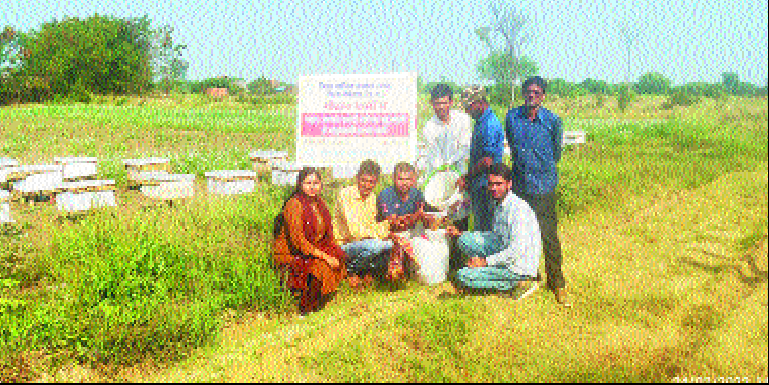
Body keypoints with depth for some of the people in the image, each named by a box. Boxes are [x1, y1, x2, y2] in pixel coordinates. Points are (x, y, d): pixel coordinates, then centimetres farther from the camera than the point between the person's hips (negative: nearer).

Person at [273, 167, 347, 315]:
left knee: (338, 261, -14)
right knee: (322, 266, -27)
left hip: (314, 249, 8)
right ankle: (306, 309, -10)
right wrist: (323, 256, -25)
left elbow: (328, 236, 13)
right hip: (291, 254, -7)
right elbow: (297, 239, -23)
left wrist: (335, 252, -6)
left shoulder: (320, 203, 7)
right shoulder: (295, 204, -17)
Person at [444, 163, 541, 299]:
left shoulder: (519, 209, -21)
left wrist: (486, 261, -21)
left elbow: (517, 249, -26)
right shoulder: (498, 205, 8)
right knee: (465, 240, 3)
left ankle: (516, 284, -7)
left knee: (462, 276, -16)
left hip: (520, 268, -9)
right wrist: (461, 234, 13)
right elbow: (495, 236, 21)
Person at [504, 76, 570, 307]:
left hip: (543, 186, -3)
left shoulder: (552, 121, -6)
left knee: (549, 236, -1)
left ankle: (556, 283, 12)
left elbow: (556, 152, 8)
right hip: (519, 185, 3)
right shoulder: (512, 117, 1)